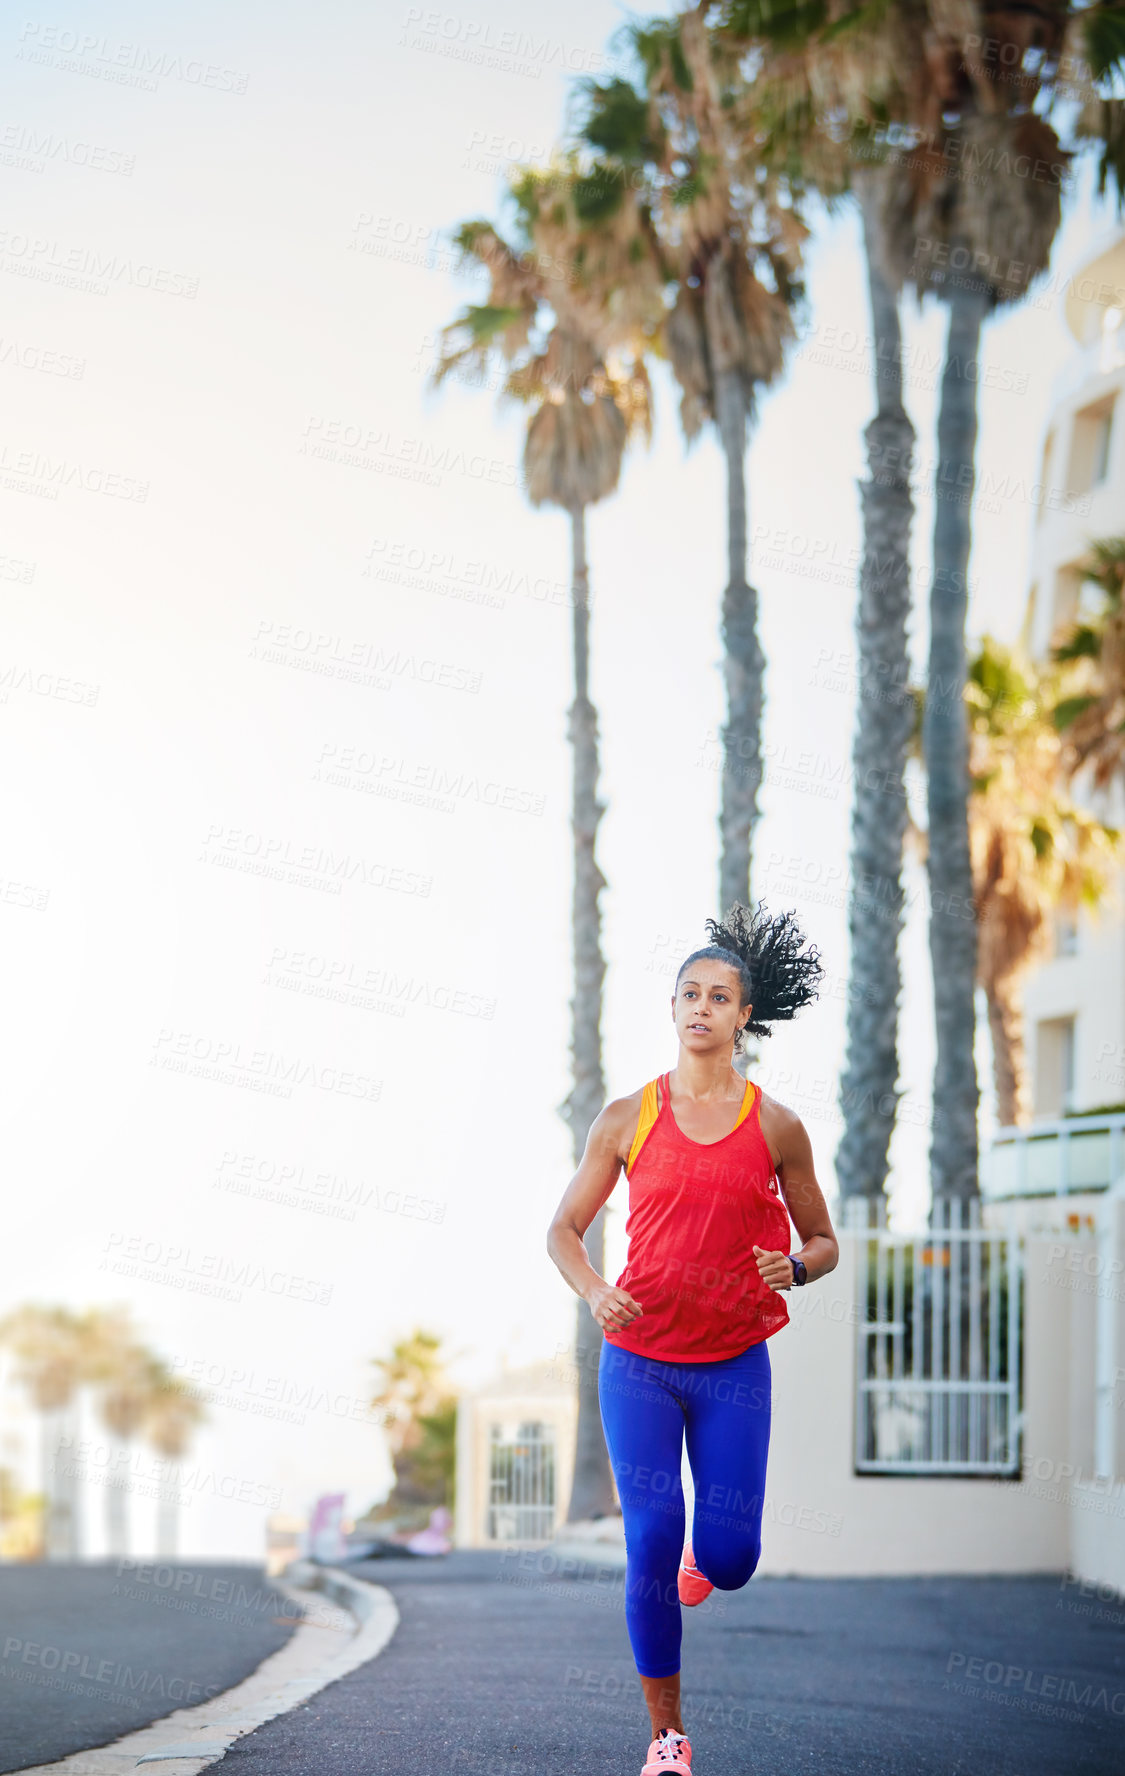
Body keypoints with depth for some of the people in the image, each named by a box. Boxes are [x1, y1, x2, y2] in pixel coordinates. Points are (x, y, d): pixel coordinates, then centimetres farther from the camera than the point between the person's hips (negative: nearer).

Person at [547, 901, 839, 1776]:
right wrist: (595, 1291, -13)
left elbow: (824, 1243, 10)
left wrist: (794, 1268, -13)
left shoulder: (776, 1127, 2)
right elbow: (563, 1228, 7)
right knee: (650, 1547, -10)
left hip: (733, 1366, 0)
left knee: (728, 1559, -5)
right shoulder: (627, 1119, 1)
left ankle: (700, 1556, 36)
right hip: (638, 1360, 0)